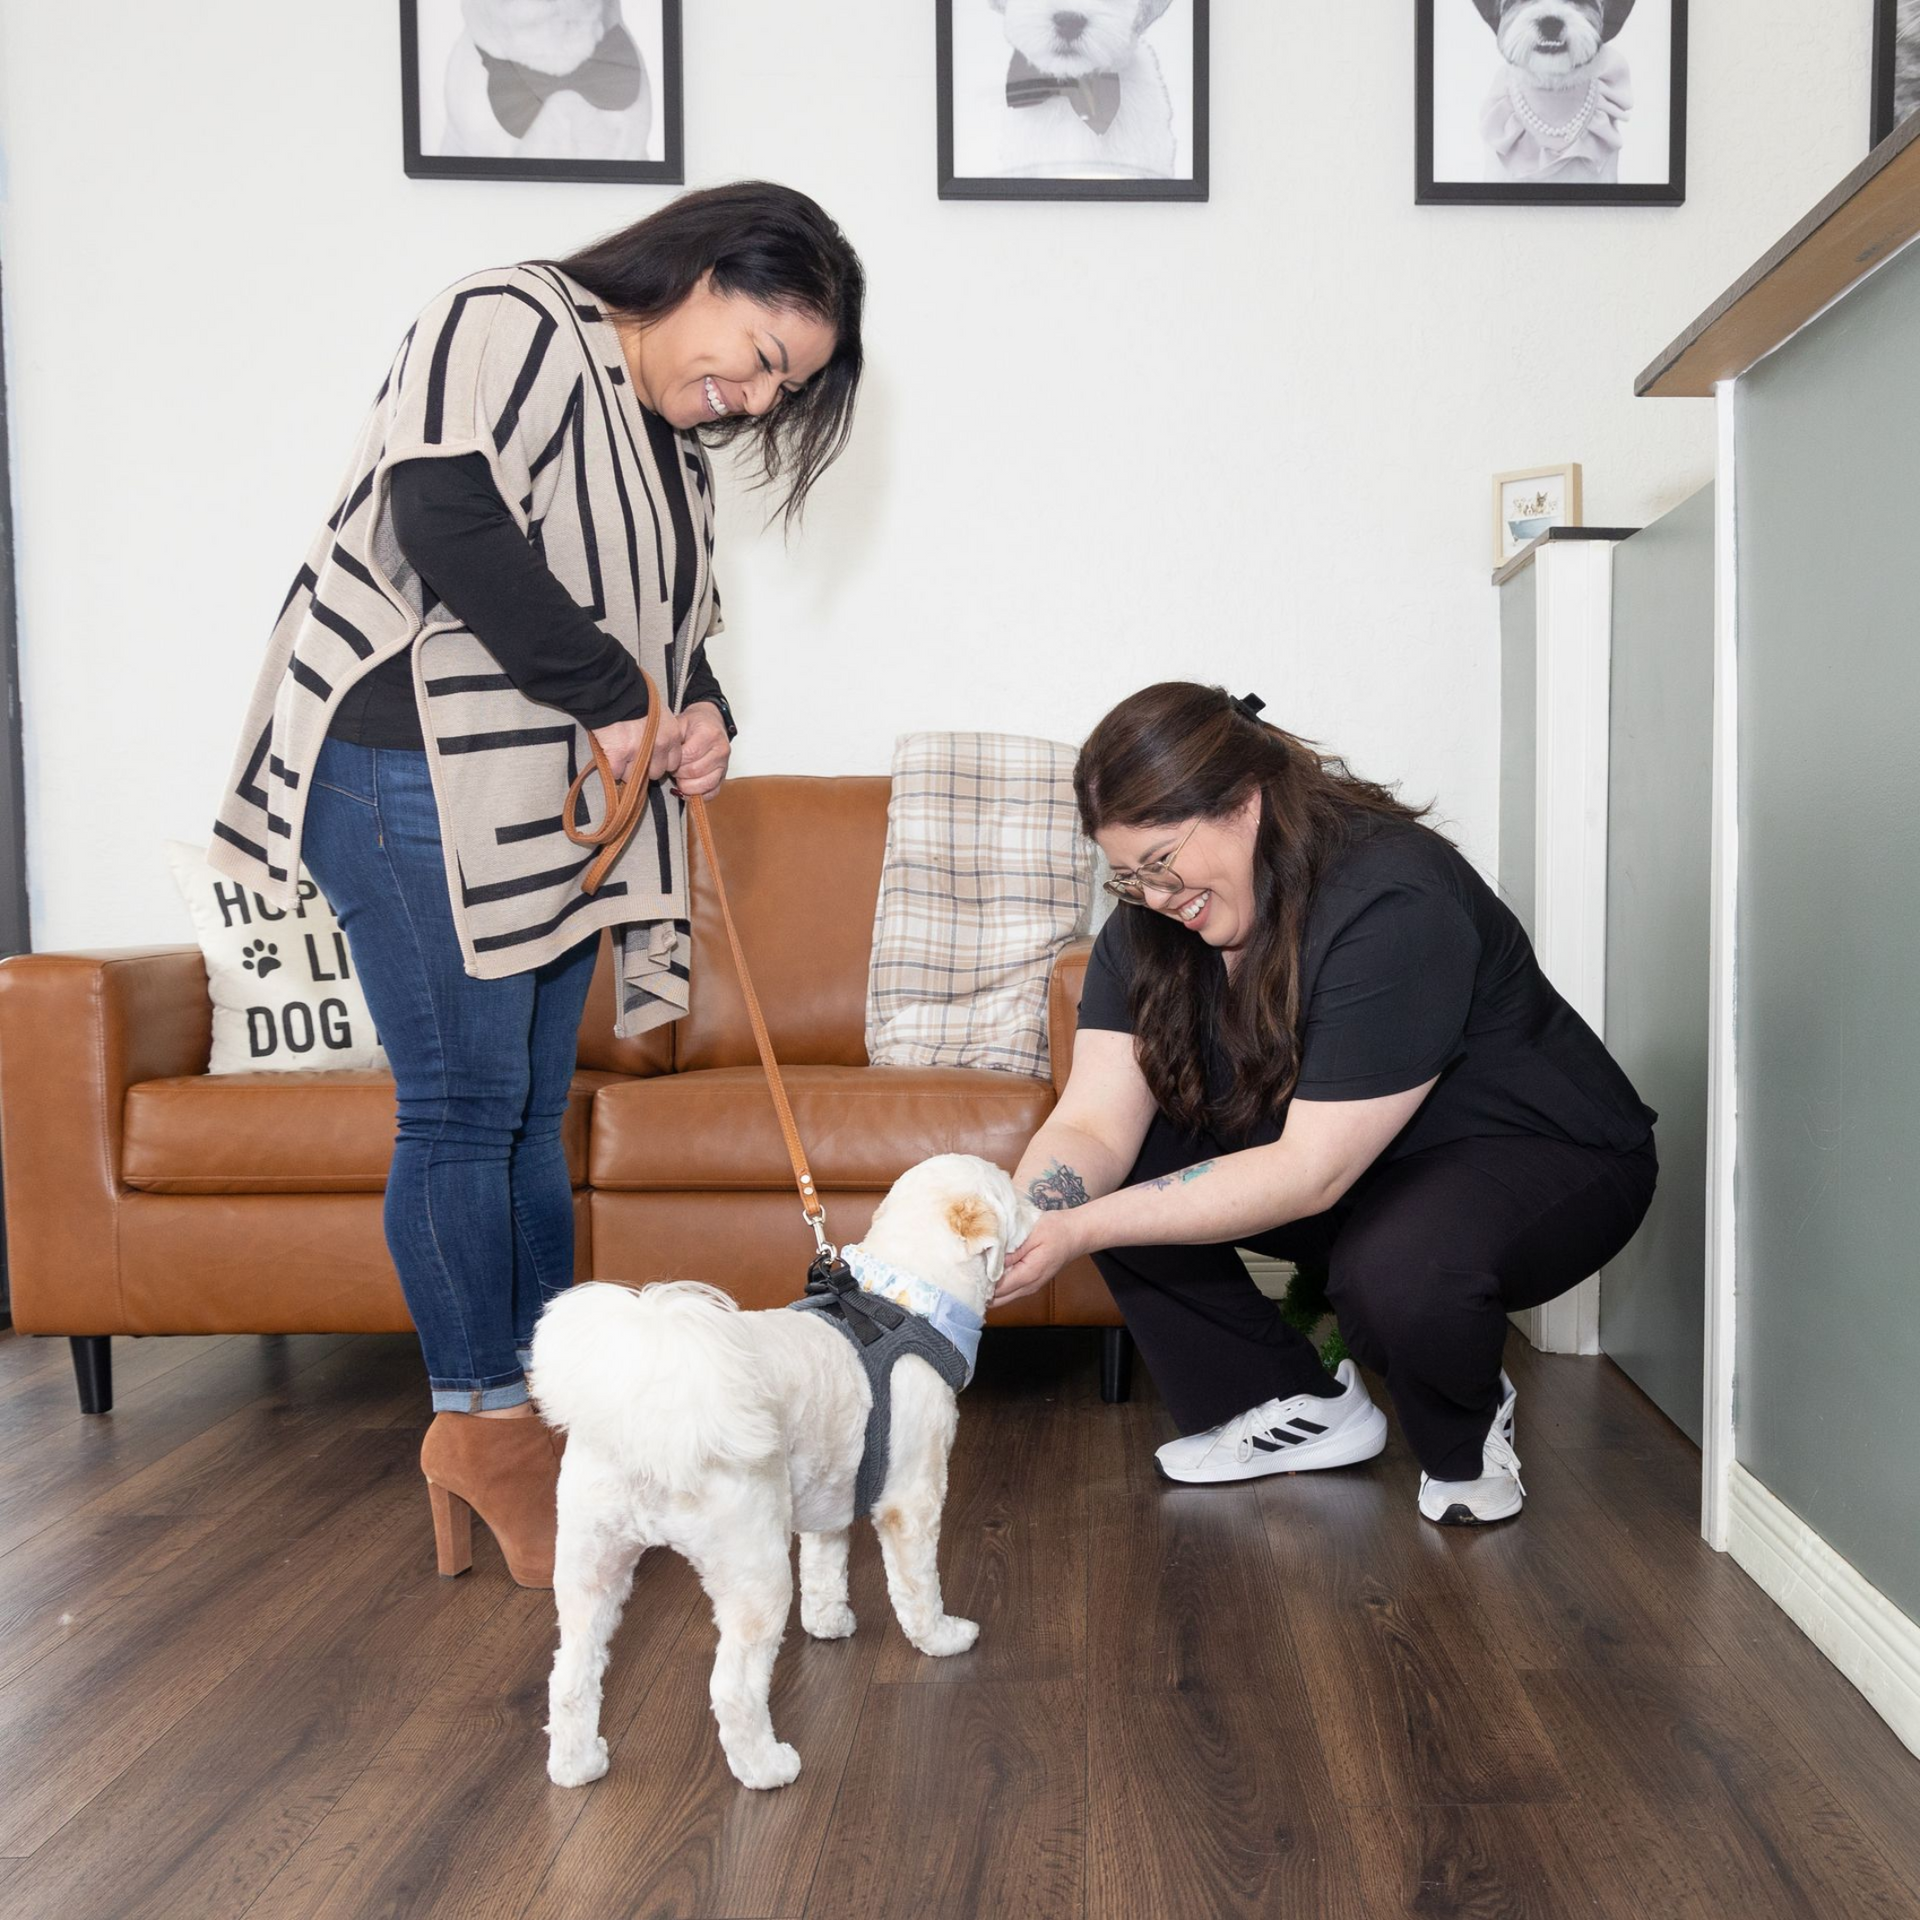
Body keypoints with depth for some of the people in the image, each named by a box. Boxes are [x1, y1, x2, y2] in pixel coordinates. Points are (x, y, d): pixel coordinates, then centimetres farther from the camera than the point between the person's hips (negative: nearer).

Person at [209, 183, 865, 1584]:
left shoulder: (676, 446, 22)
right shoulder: (513, 327, -5)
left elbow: (666, 631, 27)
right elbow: (448, 525, -21)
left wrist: (702, 714, 4)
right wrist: (614, 692, -17)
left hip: (561, 806, 9)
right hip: (418, 779, -8)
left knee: (533, 1113, 9)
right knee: (463, 1109, -5)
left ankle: (538, 1407, 17)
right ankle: (480, 1426, 7)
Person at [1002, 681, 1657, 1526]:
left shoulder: (1394, 905, -31)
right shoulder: (1148, 924, -9)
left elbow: (1311, 1172, -33)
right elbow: (1094, 1126, -14)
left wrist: (1081, 1230, -37)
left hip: (1535, 1153, -7)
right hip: (1346, 1170, 7)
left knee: (1397, 1272, -38)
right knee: (1121, 1176, -13)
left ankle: (1468, 1434, -1)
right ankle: (1303, 1410, 4)